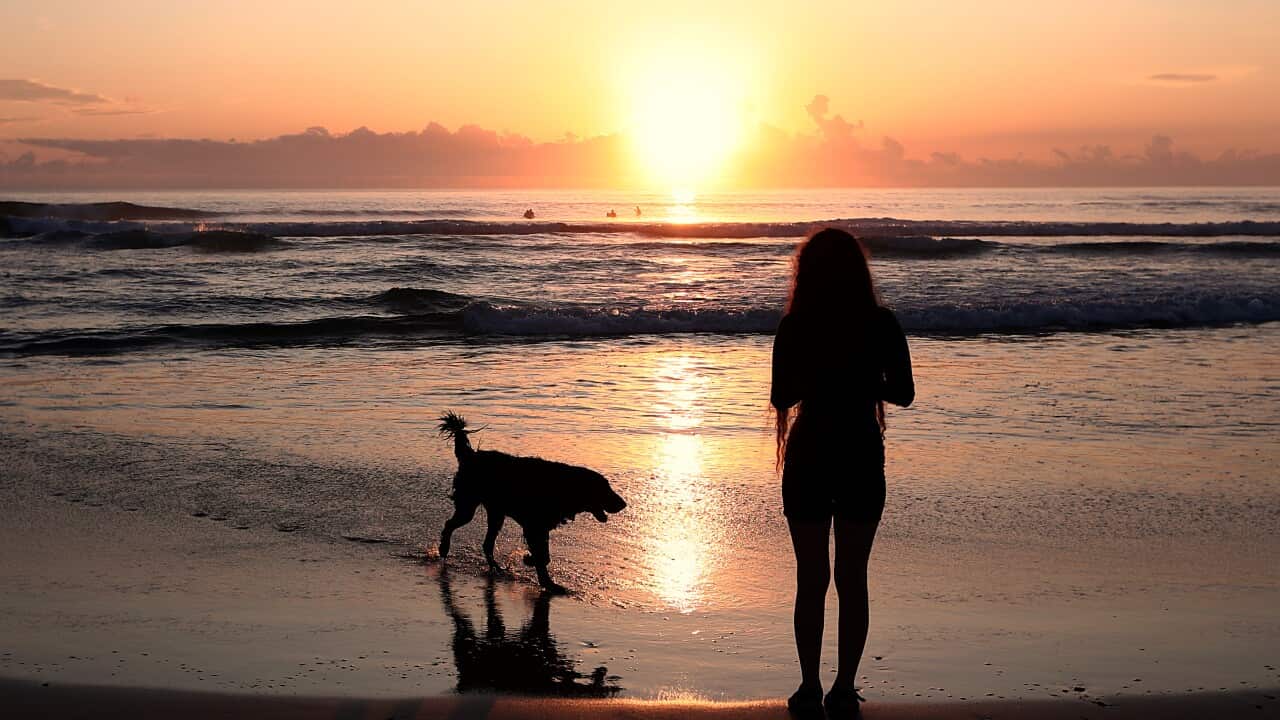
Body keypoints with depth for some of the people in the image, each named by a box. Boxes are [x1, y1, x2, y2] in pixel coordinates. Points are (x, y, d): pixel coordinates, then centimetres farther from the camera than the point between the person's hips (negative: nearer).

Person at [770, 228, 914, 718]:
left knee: (811, 578, 8)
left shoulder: (795, 327, -8)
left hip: (810, 457, -1)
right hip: (863, 457, 1)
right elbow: (903, 394, 1)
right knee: (852, 578, 9)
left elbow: (781, 399, -5)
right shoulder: (882, 324, -4)